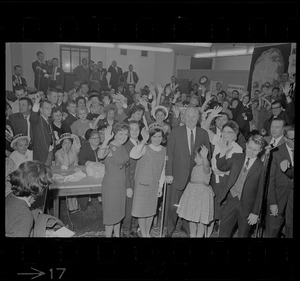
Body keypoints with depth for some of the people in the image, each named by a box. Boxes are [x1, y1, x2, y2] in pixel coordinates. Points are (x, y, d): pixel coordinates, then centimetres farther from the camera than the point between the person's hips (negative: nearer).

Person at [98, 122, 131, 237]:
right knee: (110, 212, 4)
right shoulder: (110, 147, -20)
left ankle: (117, 234, 36)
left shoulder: (123, 148, 4)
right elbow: (100, 155, -43)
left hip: (122, 185, 8)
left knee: (119, 211, 20)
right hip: (110, 184, -8)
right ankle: (108, 234, 20)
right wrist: (106, 140, -56)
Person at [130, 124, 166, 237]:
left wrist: (160, 186, 6)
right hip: (142, 184, -5)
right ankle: (143, 234, 23)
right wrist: (144, 140, -38)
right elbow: (133, 155, -38)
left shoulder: (164, 150, 1)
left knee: (151, 211, 16)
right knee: (142, 210, 6)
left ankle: (148, 233, 33)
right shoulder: (145, 149, -16)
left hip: (155, 185, 5)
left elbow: (163, 169, 7)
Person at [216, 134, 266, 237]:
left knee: (243, 234, 14)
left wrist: (255, 213, -7)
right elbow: (222, 167, 12)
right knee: (223, 233, 8)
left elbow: (260, 192, -7)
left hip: (247, 205, -3)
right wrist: (223, 153, -6)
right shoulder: (237, 157, 3)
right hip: (231, 199, 3)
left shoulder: (262, 166, -8)